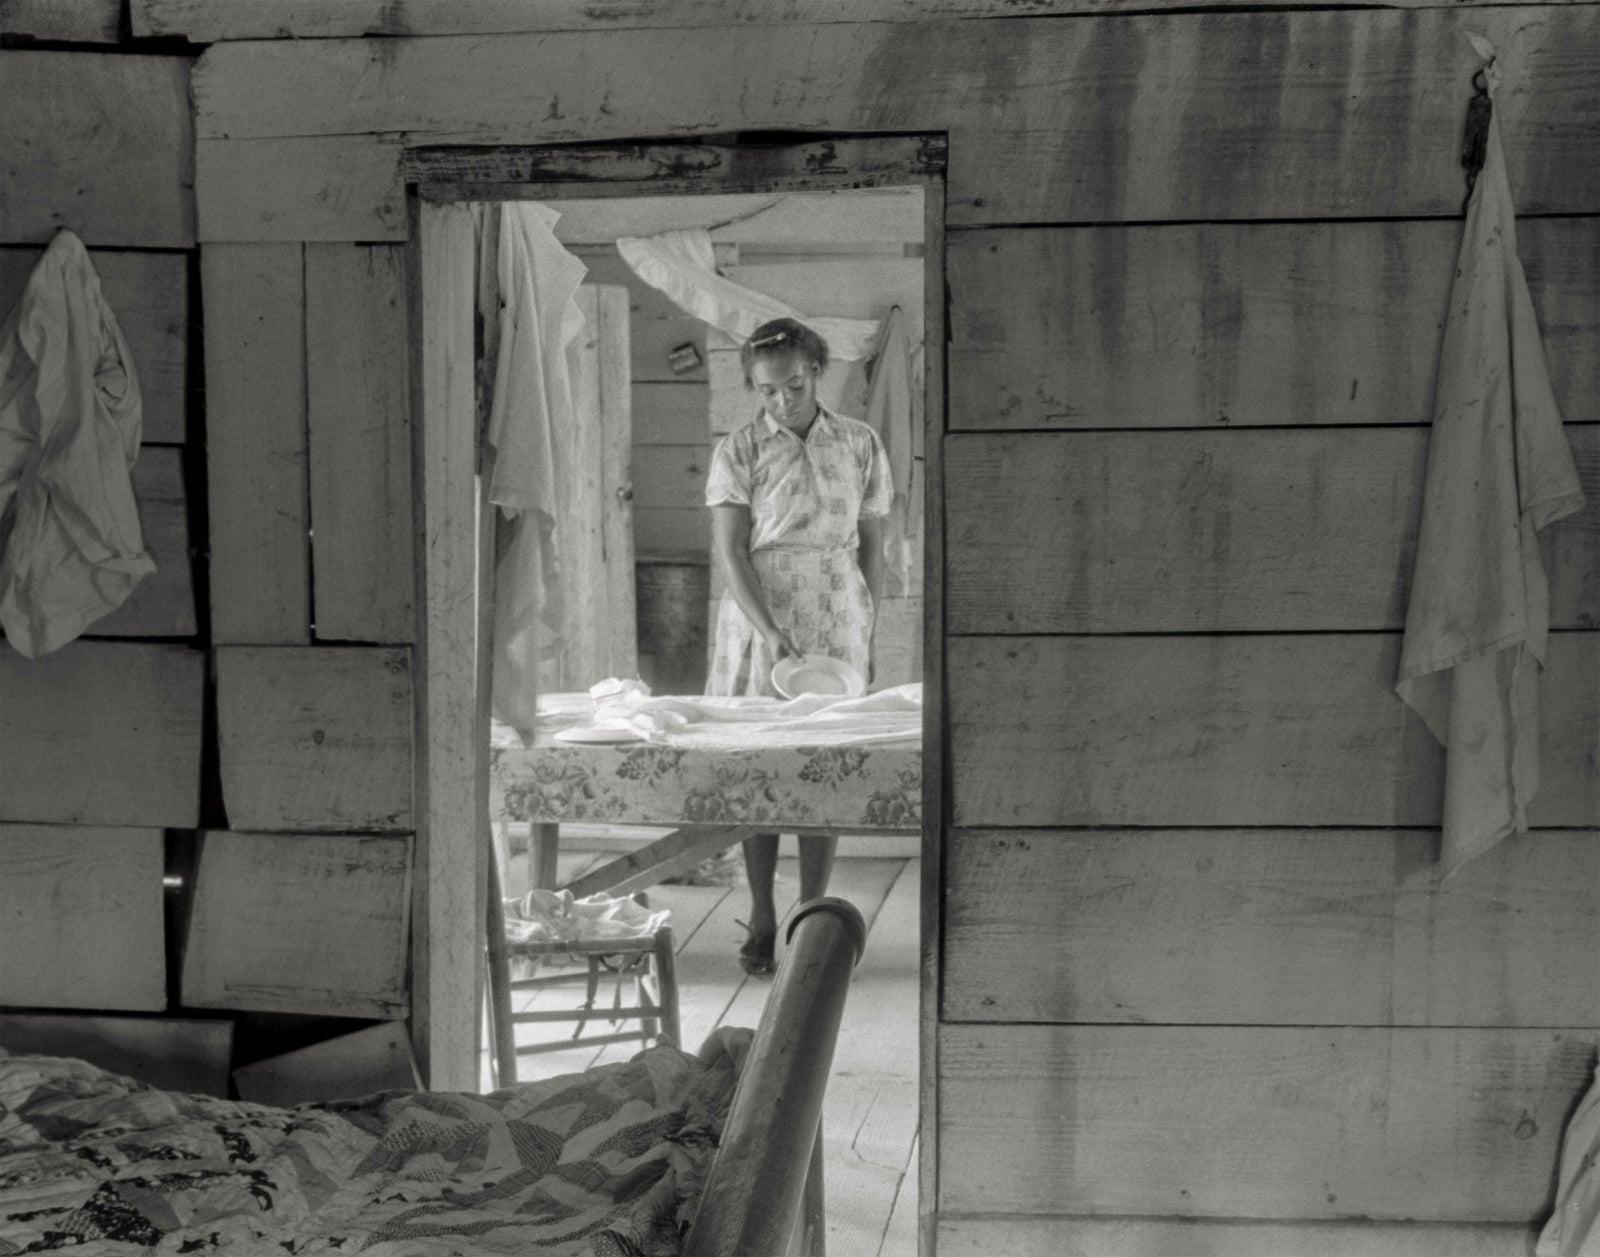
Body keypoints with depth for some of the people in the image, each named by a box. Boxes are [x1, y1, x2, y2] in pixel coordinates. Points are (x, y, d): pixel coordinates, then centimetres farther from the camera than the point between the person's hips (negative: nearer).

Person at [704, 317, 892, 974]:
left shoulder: (860, 444, 4)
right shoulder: (736, 451, -2)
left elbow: (871, 548, 9)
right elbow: (729, 553, -9)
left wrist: (865, 633, 6)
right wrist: (771, 634, -20)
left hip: (837, 624, 1)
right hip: (757, 621, -1)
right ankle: (761, 918, 12)